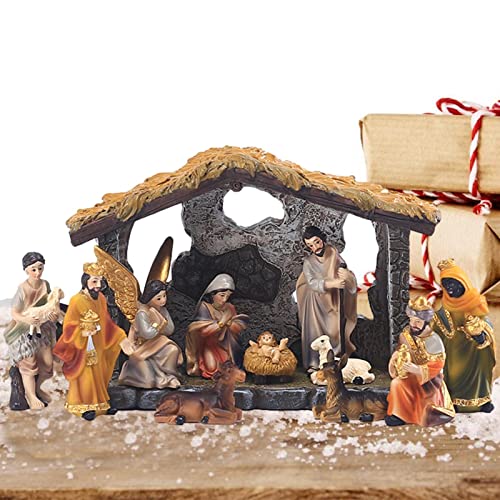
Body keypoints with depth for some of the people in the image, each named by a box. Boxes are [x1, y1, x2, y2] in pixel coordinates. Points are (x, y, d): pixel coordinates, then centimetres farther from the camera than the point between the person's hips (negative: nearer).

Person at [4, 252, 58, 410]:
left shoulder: (45, 285, -10)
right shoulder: (22, 289, -23)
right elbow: (14, 313, -17)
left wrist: (54, 315, -21)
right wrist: (26, 319, -37)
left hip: (42, 328, 5)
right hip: (24, 331, -5)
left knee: (47, 362, 6)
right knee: (28, 364, 1)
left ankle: (37, 388, 34)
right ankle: (31, 396, 24)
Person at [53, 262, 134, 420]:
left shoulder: (100, 299, 0)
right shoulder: (76, 301, -19)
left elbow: (107, 324, 7)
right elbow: (69, 327, -15)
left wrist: (121, 339, 3)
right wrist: (83, 333, -32)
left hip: (98, 346, 6)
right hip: (82, 348, -6)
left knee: (99, 375, 14)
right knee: (85, 377, 4)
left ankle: (100, 404, 26)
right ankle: (84, 407, 16)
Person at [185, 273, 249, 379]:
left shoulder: (229, 308, 0)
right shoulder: (204, 307, -14)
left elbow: (237, 329, -1)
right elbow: (202, 330, -23)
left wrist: (229, 322, -21)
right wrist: (220, 323, -28)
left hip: (224, 344, 4)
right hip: (208, 344, -4)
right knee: (211, 367, -23)